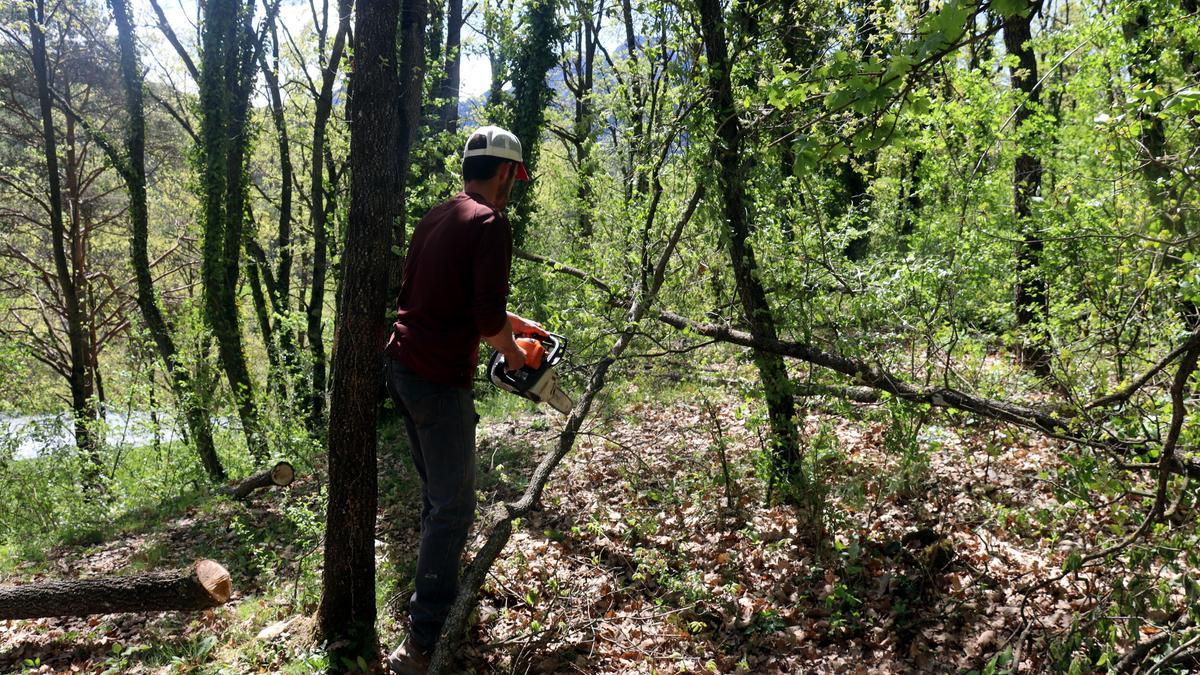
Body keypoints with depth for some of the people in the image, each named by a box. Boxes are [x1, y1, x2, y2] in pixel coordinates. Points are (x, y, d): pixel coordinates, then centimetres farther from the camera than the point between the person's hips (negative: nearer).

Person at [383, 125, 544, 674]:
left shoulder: (435, 218, 13)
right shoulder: (490, 224, -12)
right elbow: (487, 317, -19)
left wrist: (507, 319, 24)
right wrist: (512, 351, 0)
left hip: (400, 364, 9)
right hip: (439, 380, -9)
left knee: (436, 493, 20)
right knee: (452, 507, -2)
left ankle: (437, 591, 32)